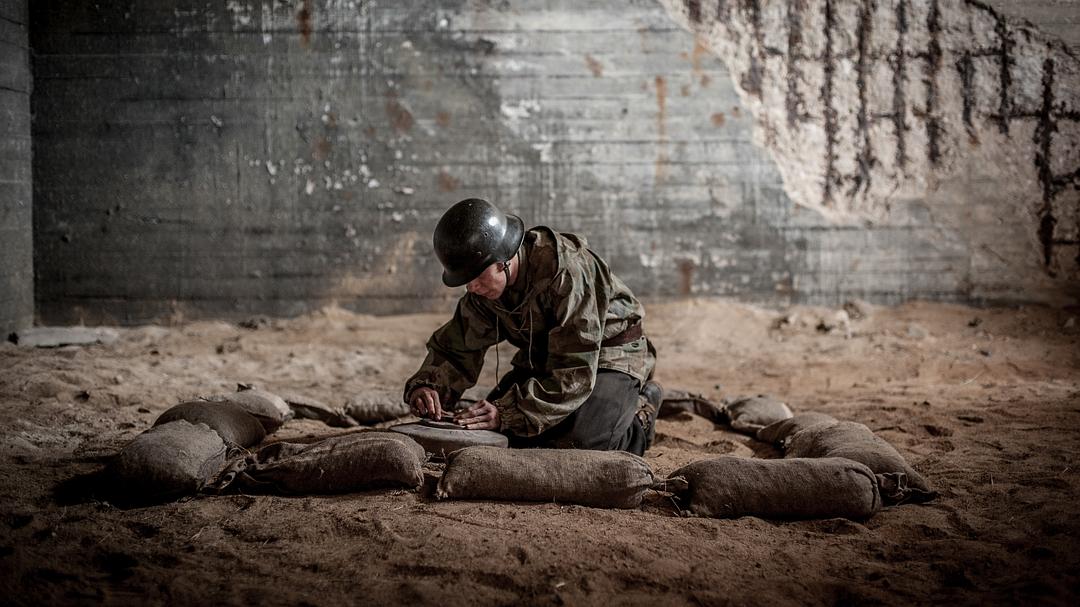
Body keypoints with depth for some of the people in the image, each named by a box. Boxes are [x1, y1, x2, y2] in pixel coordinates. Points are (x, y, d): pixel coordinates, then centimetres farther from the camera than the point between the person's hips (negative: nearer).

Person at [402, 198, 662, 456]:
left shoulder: (566, 274, -35)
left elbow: (574, 375, -36)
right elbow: (455, 348, -2)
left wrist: (507, 413, -42)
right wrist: (425, 386, -24)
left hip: (607, 359, -7)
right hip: (542, 359, 7)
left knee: (575, 445, -28)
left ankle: (638, 417, 3)